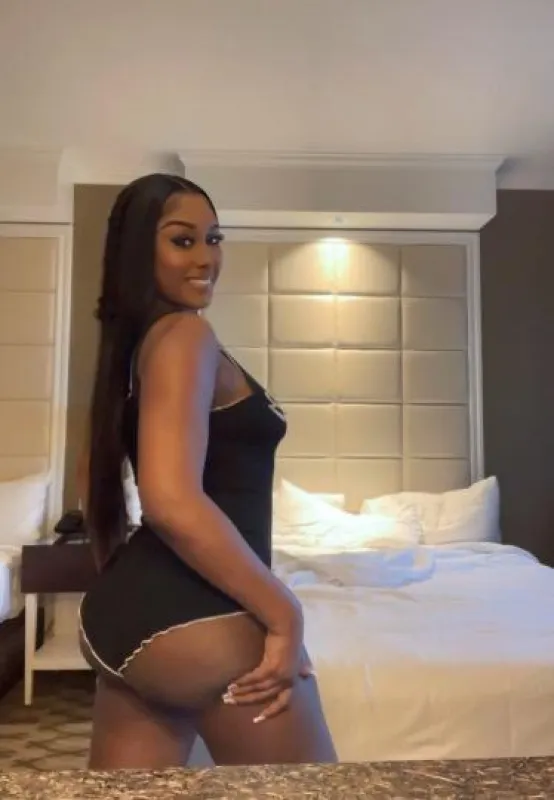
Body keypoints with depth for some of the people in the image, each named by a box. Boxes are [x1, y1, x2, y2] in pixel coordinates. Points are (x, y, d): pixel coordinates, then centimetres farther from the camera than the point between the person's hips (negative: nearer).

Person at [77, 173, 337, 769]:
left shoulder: (132, 341, 15)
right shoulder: (184, 335, -14)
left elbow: (95, 480, 23)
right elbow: (172, 502, -27)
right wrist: (285, 616, -19)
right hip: (195, 621, -9)